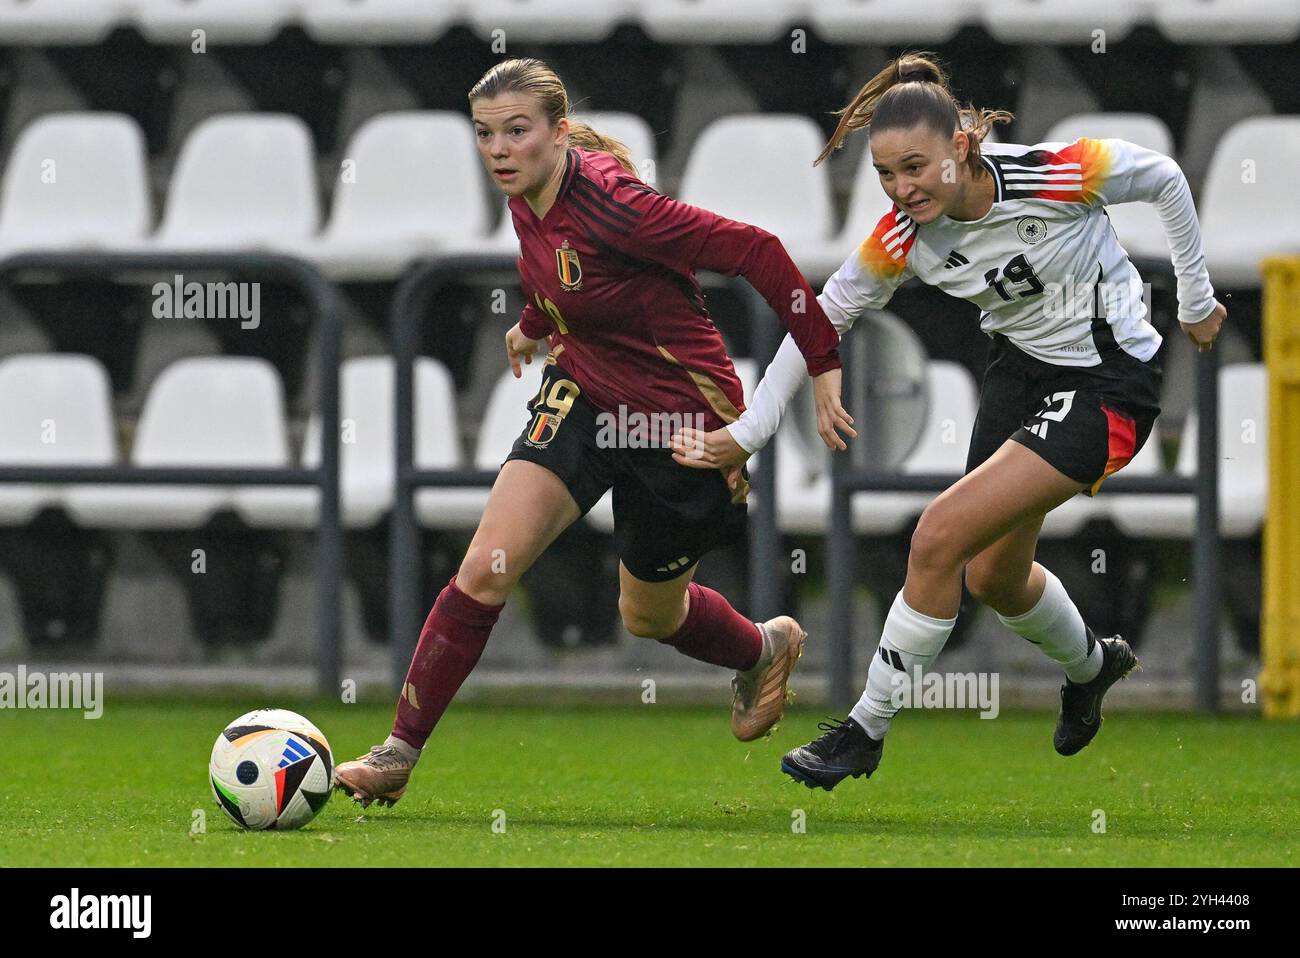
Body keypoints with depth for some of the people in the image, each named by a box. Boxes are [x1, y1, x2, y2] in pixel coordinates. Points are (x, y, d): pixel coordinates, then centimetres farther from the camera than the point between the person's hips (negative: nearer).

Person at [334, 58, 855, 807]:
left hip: (681, 419, -6)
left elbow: (754, 250, -28)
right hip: (585, 394, 6)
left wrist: (823, 364, -25)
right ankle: (400, 752, -5)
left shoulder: (605, 202, -31)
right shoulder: (529, 198, -7)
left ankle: (766, 648, 48)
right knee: (487, 569, -11)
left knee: (649, 616, 15)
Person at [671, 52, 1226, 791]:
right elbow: (820, 320, -1)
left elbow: (1165, 179, -11)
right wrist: (746, 434, -2)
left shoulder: (1055, 176, -28)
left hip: (1107, 383, -6)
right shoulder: (902, 240, -14)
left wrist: (1196, 303, 0)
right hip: (1021, 368, 6)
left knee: (940, 539, -17)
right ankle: (1091, 664, 52)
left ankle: (867, 732, -2)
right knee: (993, 577, 18)